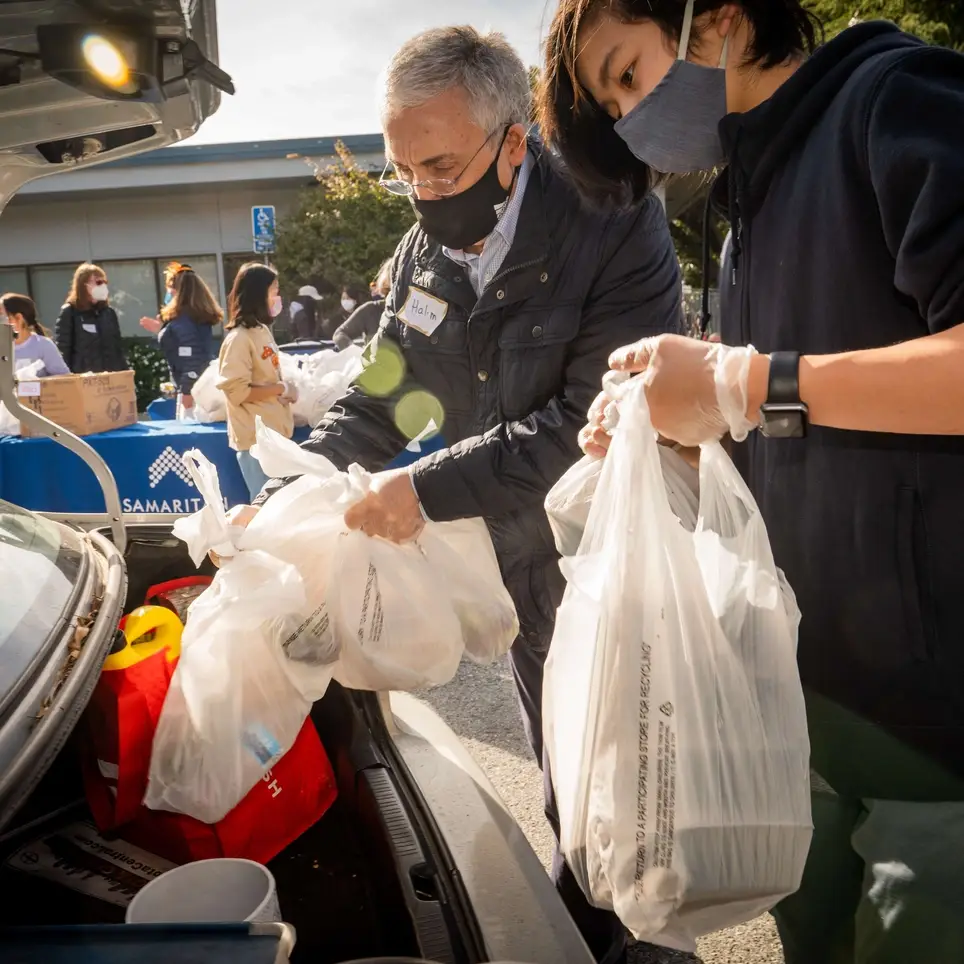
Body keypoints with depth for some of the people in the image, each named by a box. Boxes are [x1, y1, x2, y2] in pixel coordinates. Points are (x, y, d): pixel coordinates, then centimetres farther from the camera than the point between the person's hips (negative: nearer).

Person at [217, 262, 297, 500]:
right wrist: (281, 389, -14)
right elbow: (237, 391, -20)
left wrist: (284, 391, 0)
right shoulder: (239, 338, -15)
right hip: (256, 437, -8)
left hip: (274, 432, 8)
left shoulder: (262, 330, 10)